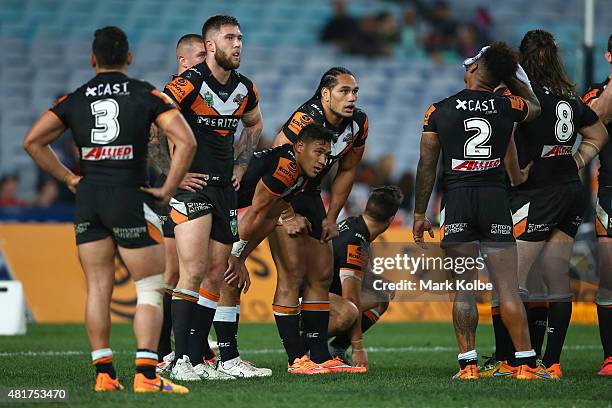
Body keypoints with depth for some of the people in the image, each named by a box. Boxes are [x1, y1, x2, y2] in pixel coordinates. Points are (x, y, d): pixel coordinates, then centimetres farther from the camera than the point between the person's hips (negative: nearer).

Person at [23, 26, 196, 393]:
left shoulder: (74, 99, 8)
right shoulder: (147, 95, 1)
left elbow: (33, 141, 5)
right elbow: (186, 141, -10)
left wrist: (67, 178, 10)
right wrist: (168, 190, -3)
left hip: (88, 199, 3)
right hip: (130, 198, -3)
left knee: (98, 289, 9)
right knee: (151, 289, 0)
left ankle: (104, 374, 7)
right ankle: (146, 375, -10)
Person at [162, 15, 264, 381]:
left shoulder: (244, 88, 9)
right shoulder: (189, 83, -13)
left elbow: (254, 124, 30)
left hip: (224, 187, 7)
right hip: (191, 186, -7)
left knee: (217, 274, 7)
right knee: (194, 272, -15)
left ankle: (198, 358, 12)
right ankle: (181, 361, -15)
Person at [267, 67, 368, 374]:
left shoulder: (358, 123, -4)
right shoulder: (307, 119, -28)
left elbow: (346, 171, 10)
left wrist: (331, 218, 8)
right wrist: (288, 216, -23)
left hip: (310, 195, 8)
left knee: (322, 276, 7)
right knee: (293, 274, -13)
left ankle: (320, 356, 11)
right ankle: (296, 358, -11)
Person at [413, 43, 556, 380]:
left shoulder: (439, 111, 2)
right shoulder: (508, 108, 3)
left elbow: (427, 167, 4)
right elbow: (534, 106, 28)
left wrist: (419, 214, 11)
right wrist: (510, 74, 26)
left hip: (456, 200, 0)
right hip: (495, 199, 0)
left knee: (464, 288, 4)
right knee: (507, 287, 1)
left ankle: (468, 364, 2)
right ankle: (525, 362, 0)